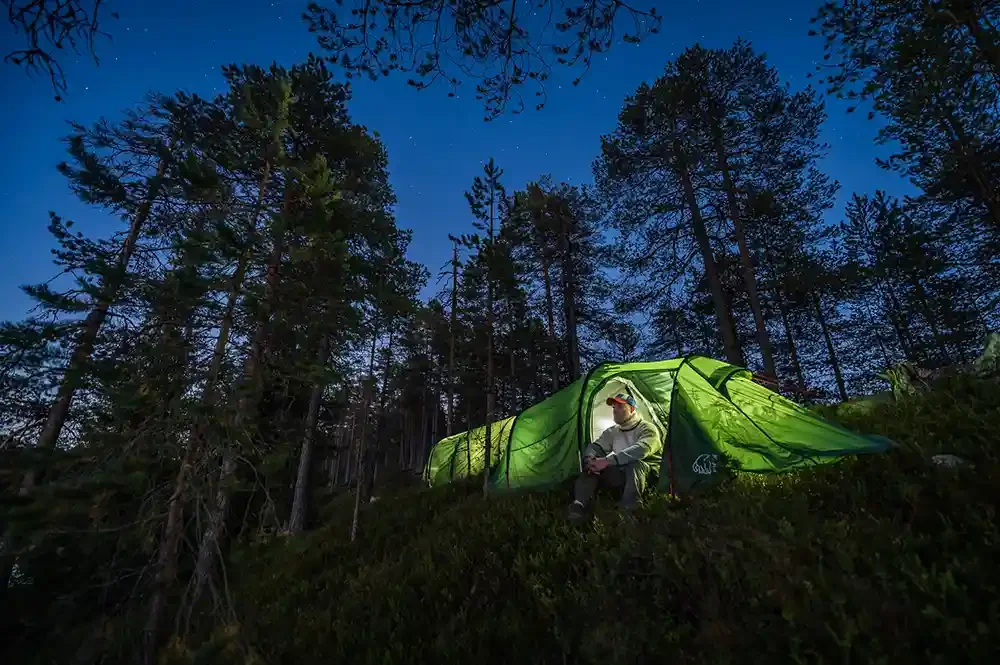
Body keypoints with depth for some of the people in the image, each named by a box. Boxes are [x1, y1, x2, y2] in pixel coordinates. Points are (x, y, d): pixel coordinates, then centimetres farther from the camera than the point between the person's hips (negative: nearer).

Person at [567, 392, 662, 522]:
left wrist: (608, 461, -37)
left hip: (647, 476, -5)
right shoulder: (612, 431, 9)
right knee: (593, 466, -17)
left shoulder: (647, 428, -11)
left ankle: (627, 509, -46)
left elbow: (641, 449, -31)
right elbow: (594, 447, 2)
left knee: (635, 463, -38)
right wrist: (589, 460, -25)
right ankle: (579, 505, -28)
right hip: (623, 475, 5)